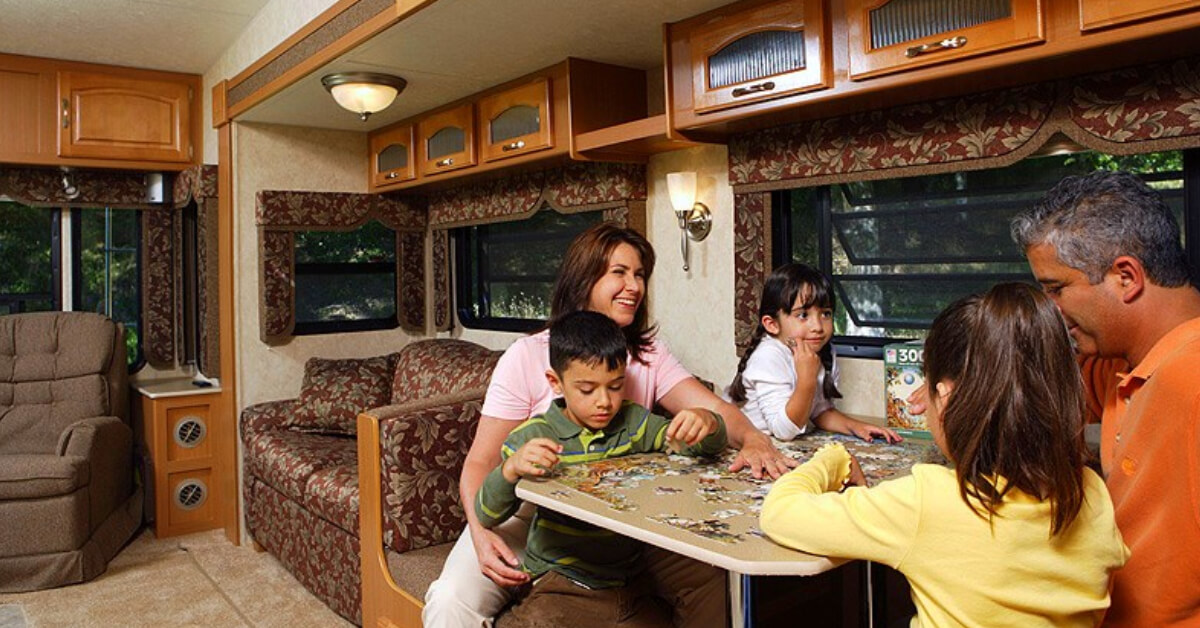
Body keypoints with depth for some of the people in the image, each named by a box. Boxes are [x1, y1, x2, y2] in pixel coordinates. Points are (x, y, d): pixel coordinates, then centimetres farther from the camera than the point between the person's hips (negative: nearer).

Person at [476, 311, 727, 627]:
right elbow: (486, 516, -8)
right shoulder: (534, 436, -4)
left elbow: (709, 446, 5)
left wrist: (705, 421, -18)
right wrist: (511, 469, -29)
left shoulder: (633, 423, 6)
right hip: (561, 587, -3)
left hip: (630, 586, 3)